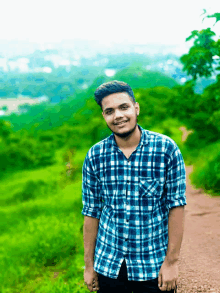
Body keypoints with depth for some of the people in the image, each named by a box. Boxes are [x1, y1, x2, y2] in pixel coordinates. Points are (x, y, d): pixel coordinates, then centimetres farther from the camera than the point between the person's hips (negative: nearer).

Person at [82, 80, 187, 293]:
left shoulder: (166, 149, -9)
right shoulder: (95, 156, -3)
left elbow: (176, 206, -8)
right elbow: (91, 212, 3)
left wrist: (171, 261, -9)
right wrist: (89, 265, 5)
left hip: (154, 267, -2)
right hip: (108, 265, 2)